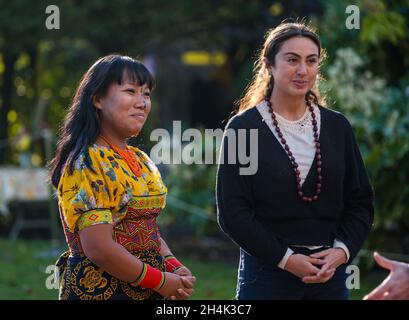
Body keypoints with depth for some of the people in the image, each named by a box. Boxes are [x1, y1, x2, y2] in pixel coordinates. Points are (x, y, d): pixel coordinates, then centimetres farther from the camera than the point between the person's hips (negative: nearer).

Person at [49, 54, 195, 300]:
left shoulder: (140, 160, 10)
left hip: (146, 293, 8)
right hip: (99, 291, -8)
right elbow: (99, 248, -23)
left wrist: (174, 268, -2)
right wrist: (160, 280, -16)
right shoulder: (87, 163, -15)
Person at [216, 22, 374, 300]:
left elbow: (361, 201, 10)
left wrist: (342, 250, -6)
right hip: (268, 271, -3)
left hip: (330, 272, 3)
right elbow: (232, 211, -7)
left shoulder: (337, 127, 8)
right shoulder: (243, 128, -3)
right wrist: (285, 258, -13)